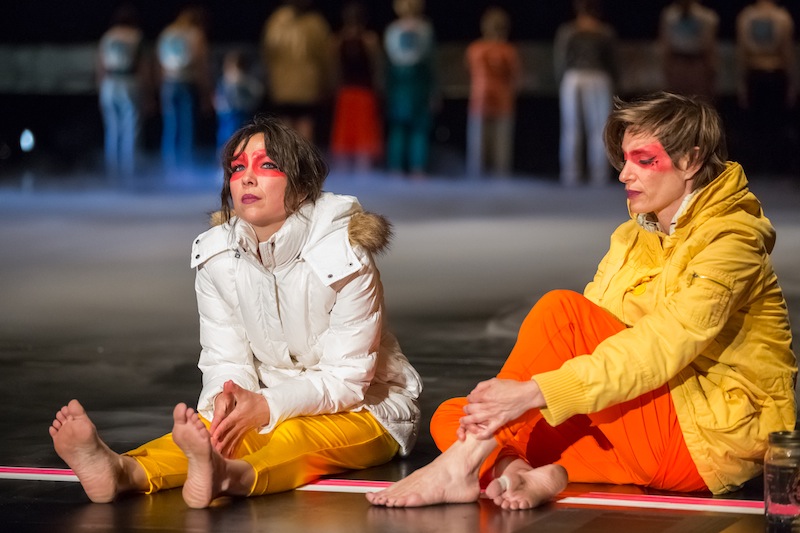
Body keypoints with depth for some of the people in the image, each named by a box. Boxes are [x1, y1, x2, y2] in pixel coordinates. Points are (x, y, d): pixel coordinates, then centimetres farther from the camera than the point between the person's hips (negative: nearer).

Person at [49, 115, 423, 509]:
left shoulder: (343, 257, -18)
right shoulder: (218, 257, -4)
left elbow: (346, 379, -19)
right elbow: (226, 360, -3)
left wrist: (268, 406, -35)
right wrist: (226, 397, -29)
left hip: (365, 407, -4)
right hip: (275, 406, 4)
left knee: (299, 435, -38)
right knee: (226, 427, -30)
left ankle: (227, 477, -74)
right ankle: (125, 472, -62)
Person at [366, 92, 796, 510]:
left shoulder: (731, 241, -12)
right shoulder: (632, 239, 14)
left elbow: (663, 346, -26)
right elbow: (587, 342, 4)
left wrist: (533, 392, -33)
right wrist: (504, 401, -16)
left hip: (712, 437, -8)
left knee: (561, 309, -24)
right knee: (451, 416, -4)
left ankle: (464, 462, -25)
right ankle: (542, 477, -33)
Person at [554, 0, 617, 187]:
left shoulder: (566, 31, 4)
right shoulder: (606, 32, 5)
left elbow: (559, 61, 2)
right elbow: (612, 61, 7)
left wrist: (561, 82, 10)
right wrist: (611, 83, 15)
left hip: (572, 80, 0)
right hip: (599, 79, 0)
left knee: (571, 130, 3)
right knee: (599, 130, 1)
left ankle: (571, 174, -1)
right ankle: (599, 175, -3)